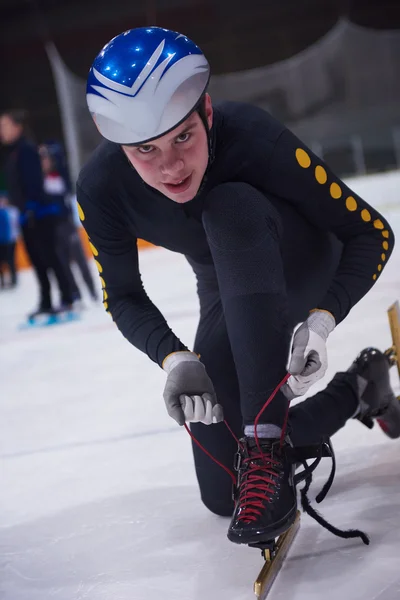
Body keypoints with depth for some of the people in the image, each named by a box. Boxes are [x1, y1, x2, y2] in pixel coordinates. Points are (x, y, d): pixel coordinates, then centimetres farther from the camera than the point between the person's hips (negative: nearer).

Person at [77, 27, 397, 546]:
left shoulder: (253, 137, -34)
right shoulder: (101, 190, -25)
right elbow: (124, 298, -9)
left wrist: (321, 322, -39)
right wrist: (174, 358, -28)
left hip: (309, 268, -3)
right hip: (231, 297, 4)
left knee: (230, 208, -38)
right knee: (224, 496, -1)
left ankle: (267, 443, -34)